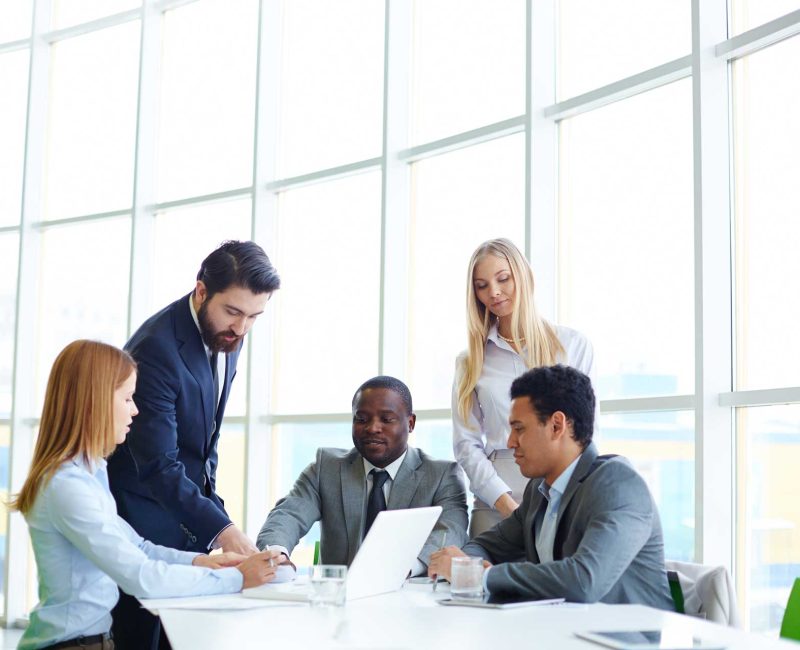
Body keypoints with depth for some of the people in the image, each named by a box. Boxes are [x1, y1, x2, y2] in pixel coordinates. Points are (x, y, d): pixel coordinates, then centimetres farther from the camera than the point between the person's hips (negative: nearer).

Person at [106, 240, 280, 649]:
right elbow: (159, 465, -30)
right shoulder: (156, 347, -26)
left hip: (190, 506, 8)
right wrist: (220, 529, -38)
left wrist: (208, 493, 8)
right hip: (143, 514, -7)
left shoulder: (226, 336, 1)